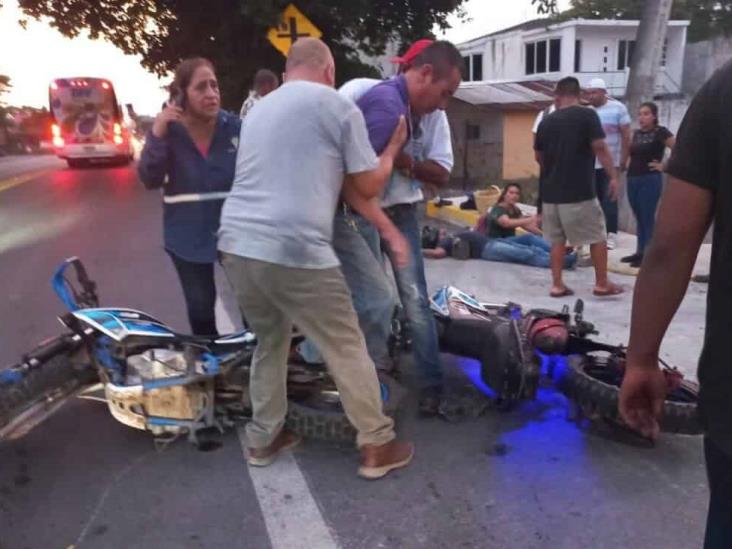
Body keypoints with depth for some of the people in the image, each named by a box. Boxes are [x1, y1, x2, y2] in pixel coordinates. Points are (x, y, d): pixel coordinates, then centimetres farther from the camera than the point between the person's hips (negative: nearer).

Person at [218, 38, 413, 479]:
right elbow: (368, 186, 6)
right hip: (294, 250, -7)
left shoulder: (260, 109, 24)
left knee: (270, 339, 24)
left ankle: (264, 437, 32)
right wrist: (394, 147, 22)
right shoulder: (339, 106, 4)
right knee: (348, 349, 7)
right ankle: (378, 446, 17)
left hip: (236, 244, 7)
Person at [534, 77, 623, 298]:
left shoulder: (546, 121, 8)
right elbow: (600, 147, -13)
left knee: (557, 239, 12)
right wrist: (613, 176, -6)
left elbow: (539, 157, 17)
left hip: (551, 191, 4)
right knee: (597, 237, 9)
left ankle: (557, 285, 11)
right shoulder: (587, 115, -5)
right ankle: (602, 284, 13)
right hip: (580, 191, -4)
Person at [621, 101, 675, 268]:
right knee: (639, 218, 11)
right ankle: (640, 252, 18)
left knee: (648, 218, -5)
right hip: (632, 179, 7)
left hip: (650, 180, -7)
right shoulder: (636, 133, 13)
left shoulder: (660, 132, -7)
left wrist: (664, 166, -12)